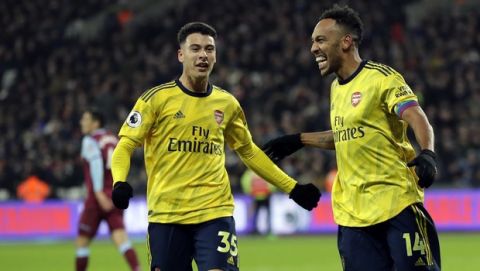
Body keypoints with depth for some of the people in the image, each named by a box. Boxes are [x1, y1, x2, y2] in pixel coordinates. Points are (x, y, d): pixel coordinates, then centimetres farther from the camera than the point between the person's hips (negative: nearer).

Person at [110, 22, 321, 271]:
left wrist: (292, 188, 18)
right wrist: (120, 183, -23)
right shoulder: (157, 98, -2)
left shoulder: (227, 103, 9)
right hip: (166, 215, -1)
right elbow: (125, 146, -3)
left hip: (215, 213, 1)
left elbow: (249, 152, 21)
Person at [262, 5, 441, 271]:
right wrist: (297, 141, 29)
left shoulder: (380, 77, -8)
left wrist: (427, 154, -37)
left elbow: (417, 119, -19)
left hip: (397, 205, -7)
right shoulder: (336, 88, 16)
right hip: (352, 213, 7)